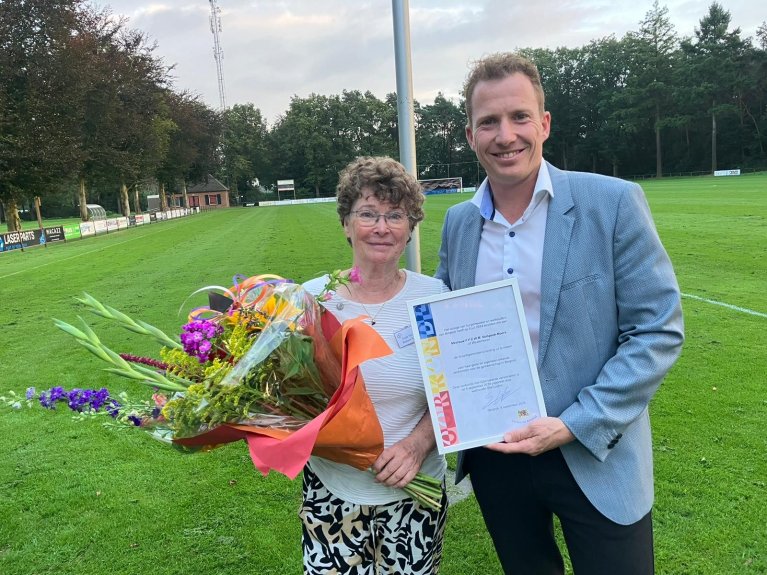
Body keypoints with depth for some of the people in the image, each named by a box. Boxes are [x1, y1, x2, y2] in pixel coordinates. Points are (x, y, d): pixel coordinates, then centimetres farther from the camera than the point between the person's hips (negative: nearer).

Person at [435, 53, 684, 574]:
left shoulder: (613, 203, -12)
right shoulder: (458, 222, 2)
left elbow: (659, 331, -11)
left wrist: (574, 426, -18)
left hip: (596, 458, -3)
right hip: (493, 456, 4)